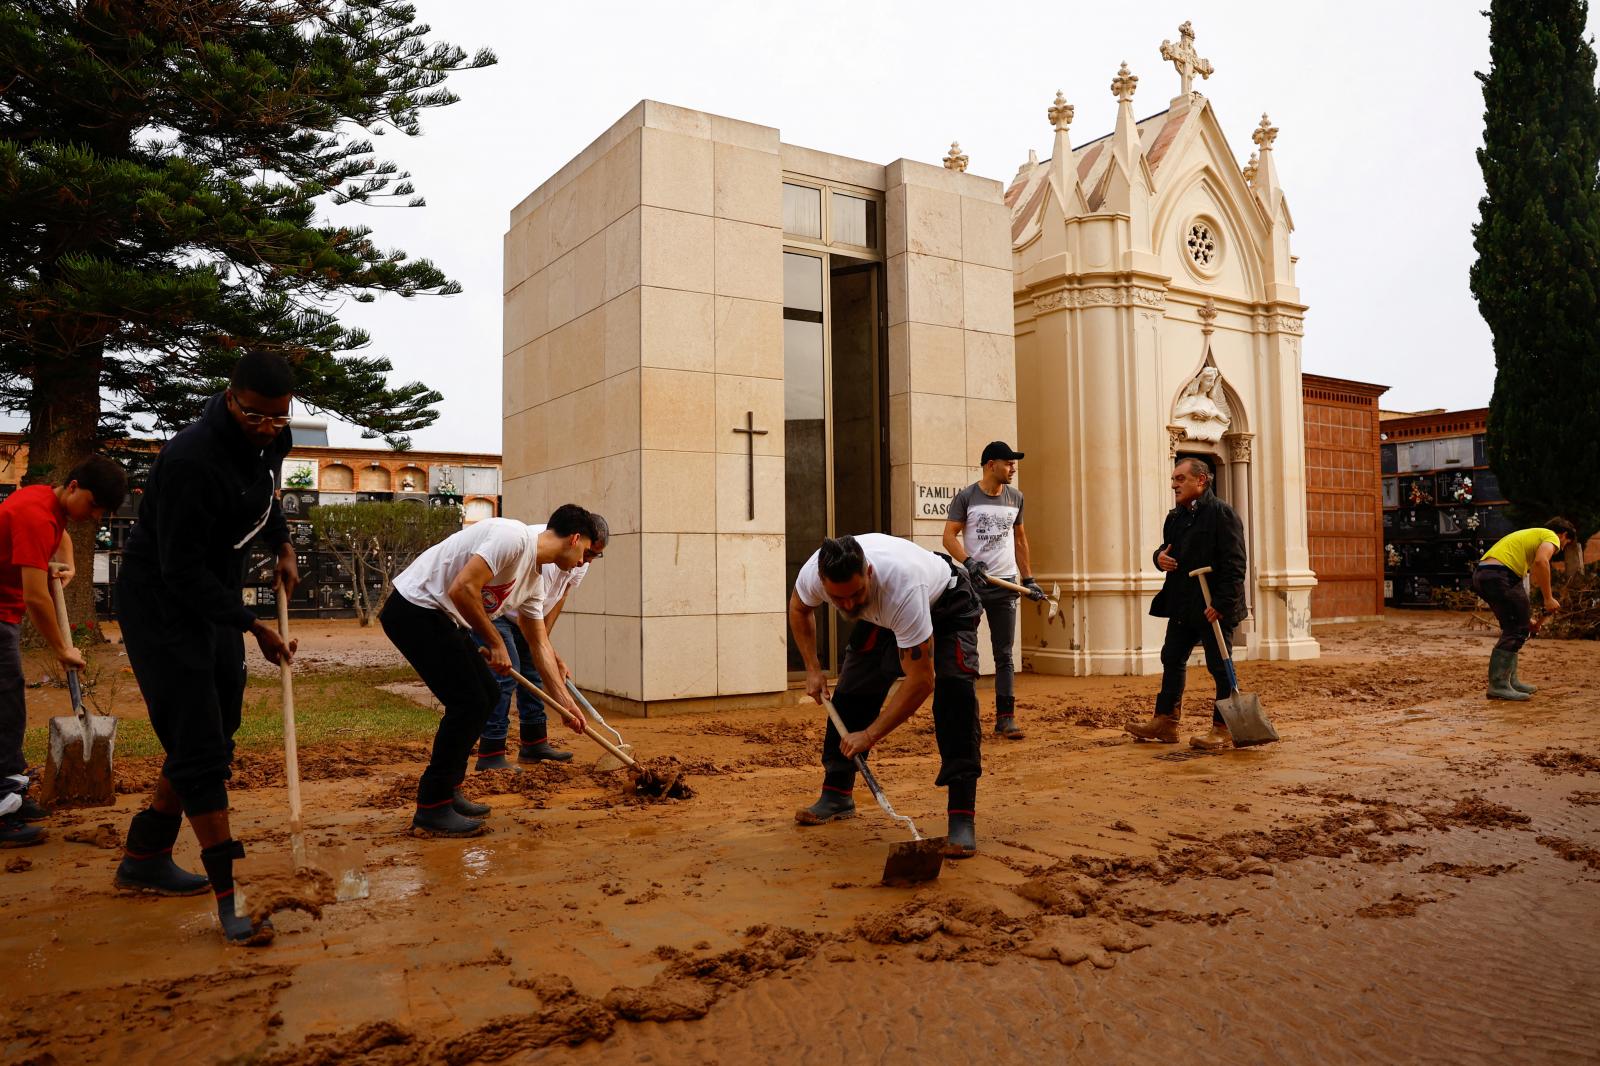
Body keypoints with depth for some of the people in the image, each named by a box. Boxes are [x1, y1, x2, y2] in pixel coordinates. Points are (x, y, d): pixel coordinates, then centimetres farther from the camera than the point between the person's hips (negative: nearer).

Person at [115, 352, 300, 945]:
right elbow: (182, 571, -26)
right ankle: (230, 898, -5)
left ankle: (144, 859, 31)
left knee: (215, 737, 14)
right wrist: (254, 627, -25)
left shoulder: (270, 439, -3)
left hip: (215, 596, 9)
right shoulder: (191, 461, -29)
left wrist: (282, 547, 6)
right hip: (161, 603, -9)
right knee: (199, 747, -10)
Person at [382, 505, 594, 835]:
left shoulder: (533, 581, 11)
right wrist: (495, 643, -16)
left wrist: (565, 702, 16)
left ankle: (447, 791, 23)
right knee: (469, 702, -10)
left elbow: (540, 645, 18)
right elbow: (462, 588, -28)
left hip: (442, 618, 11)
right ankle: (431, 810, 1)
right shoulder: (513, 536, -19)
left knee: (487, 694, 13)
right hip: (414, 609, -10)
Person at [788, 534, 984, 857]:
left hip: (946, 605, -5)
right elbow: (799, 608, -1)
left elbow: (921, 680, -41)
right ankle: (836, 795, 19)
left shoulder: (901, 586, -47)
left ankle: (962, 819, -22)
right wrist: (812, 669, -5)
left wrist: (870, 735, -36)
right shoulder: (813, 574, -30)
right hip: (882, 614, 6)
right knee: (851, 690, 0)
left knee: (954, 691, -26)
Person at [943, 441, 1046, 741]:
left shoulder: (1015, 497, 10)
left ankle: (1005, 717, 5)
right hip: (972, 582, -3)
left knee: (1004, 655, 2)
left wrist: (1028, 578, 15)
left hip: (1005, 584, 3)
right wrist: (968, 561, -24)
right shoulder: (966, 497, -4)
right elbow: (949, 536, -8)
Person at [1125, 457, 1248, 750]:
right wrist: (1160, 557, 0)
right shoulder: (1175, 517, 13)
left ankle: (1223, 729, 11)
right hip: (1182, 605, 8)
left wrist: (1221, 603, -22)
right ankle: (1165, 721, 22)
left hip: (1214, 607, -8)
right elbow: (1166, 549, 26)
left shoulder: (1221, 513, -12)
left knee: (1220, 667, 1)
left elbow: (1234, 563, -17)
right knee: (1172, 660, 12)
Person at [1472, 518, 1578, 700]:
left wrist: (1524, 617, 41)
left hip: (1480, 574, 9)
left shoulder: (1531, 534, 36)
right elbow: (1541, 561, -16)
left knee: (1512, 628, 19)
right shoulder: (1551, 536, 8)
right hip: (1499, 575, -9)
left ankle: (1510, 680, 22)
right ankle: (1498, 685, -8)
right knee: (1516, 631, -5)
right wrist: (1548, 598, -11)